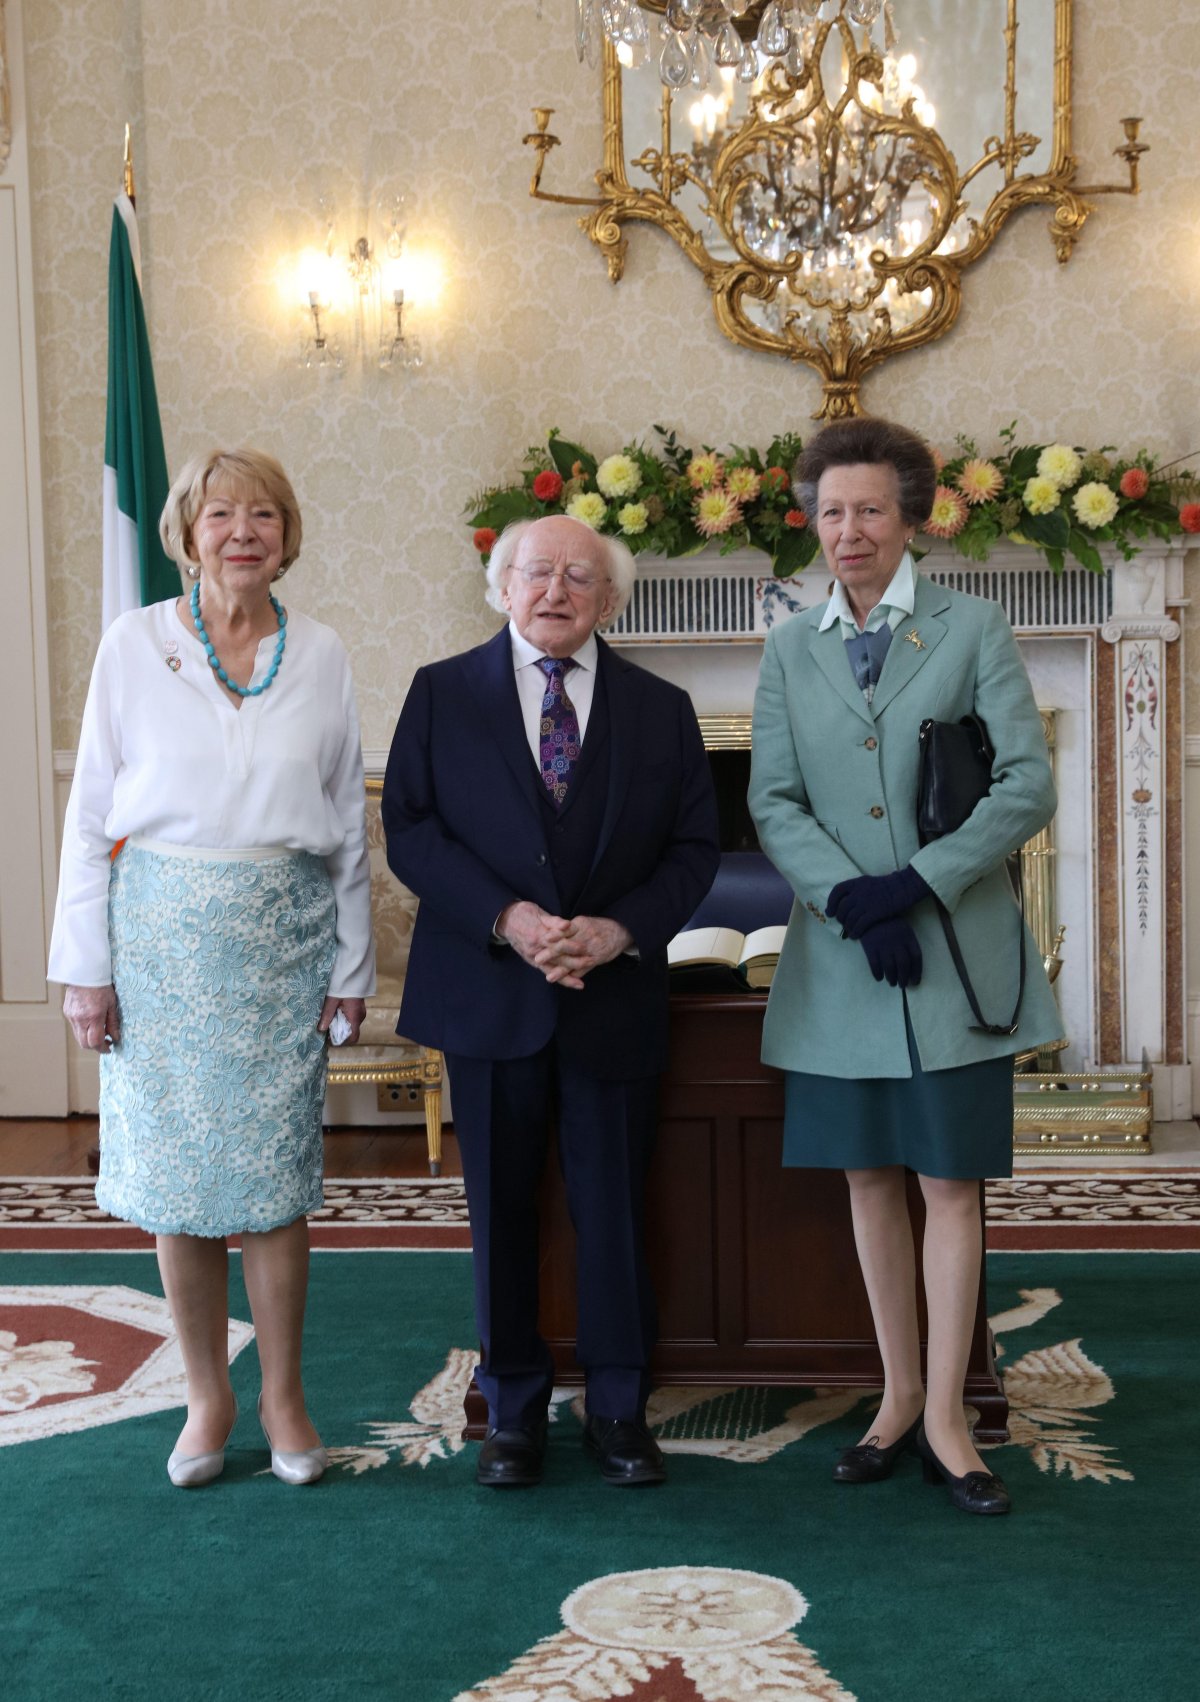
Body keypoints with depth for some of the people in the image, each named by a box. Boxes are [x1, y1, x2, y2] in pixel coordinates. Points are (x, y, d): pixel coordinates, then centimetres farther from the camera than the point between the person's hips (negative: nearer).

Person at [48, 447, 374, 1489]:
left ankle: (283, 1397, 19)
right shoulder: (136, 643, 1)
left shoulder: (321, 657, 5)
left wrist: (352, 965, 6)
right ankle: (208, 1399, 20)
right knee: (176, 1174, 4)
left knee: (275, 1177, 3)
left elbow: (348, 822, 9)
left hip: (283, 940, 1)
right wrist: (86, 963, -3)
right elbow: (92, 809, 2)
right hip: (164, 934, 0)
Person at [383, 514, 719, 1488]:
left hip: (617, 997, 1)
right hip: (489, 995, 0)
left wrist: (624, 929, -13)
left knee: (615, 1208, 7)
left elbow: (694, 847, 4)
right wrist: (505, 918, -15)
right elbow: (411, 828, -3)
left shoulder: (661, 710, 7)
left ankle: (619, 1409, 22)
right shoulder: (442, 694, 4)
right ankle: (514, 1409, 23)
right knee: (503, 1209, 8)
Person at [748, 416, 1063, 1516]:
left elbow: (1028, 786, -6)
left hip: (955, 953, -2)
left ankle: (946, 1418, 11)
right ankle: (900, 1396, 23)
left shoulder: (974, 631, 1)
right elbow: (773, 803, 3)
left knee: (951, 1181, 1)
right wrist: (852, 901, -13)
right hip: (839, 960, 3)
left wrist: (918, 884, -15)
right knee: (871, 1177, 9)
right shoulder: (790, 651, 9)